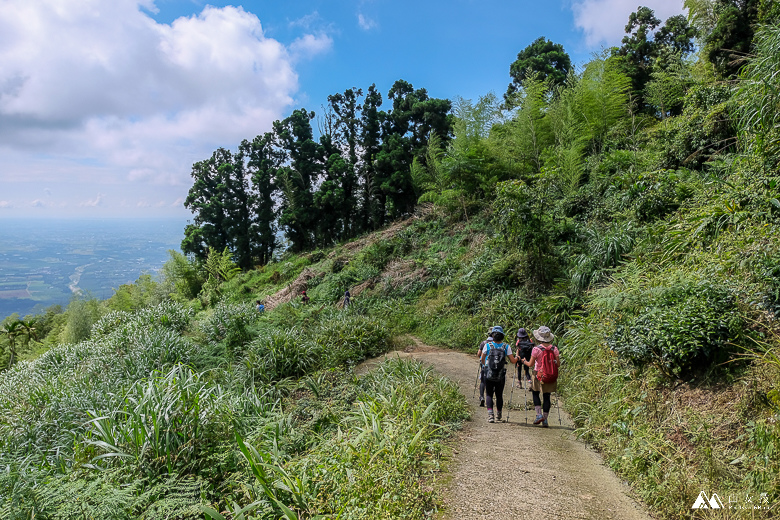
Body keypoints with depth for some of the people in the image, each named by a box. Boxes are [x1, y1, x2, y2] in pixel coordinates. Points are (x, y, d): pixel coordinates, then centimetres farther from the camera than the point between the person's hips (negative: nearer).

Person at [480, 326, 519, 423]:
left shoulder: (487, 345, -5)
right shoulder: (506, 347, -4)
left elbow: (482, 359, 4)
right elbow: (513, 361, -1)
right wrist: (518, 357, 21)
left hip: (489, 374, -1)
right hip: (501, 375, 1)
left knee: (489, 395, 5)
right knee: (499, 395, 16)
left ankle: (490, 414, -12)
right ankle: (498, 415, 28)